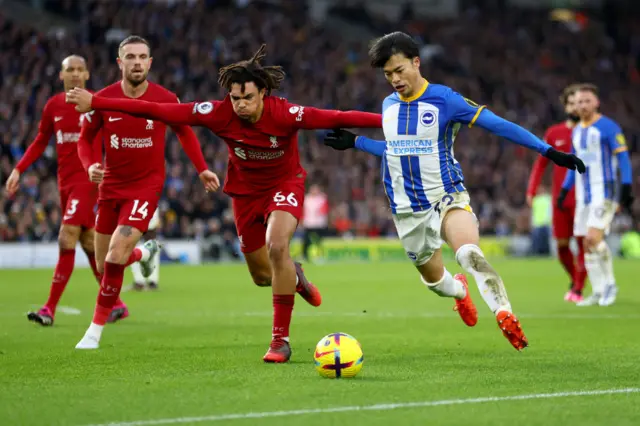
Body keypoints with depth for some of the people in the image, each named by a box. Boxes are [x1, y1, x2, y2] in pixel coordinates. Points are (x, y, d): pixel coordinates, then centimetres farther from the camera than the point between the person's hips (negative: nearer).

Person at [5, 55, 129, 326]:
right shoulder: (53, 106, 8)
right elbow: (40, 143, 17)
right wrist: (18, 170, 9)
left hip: (88, 178, -5)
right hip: (65, 180, 5)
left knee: (67, 240, -14)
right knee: (89, 243, 9)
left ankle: (50, 309, -13)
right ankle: (117, 305, 19)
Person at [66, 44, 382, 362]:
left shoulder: (284, 114, -30)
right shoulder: (220, 114, -24)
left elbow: (336, 118, -36)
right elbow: (156, 111, -23)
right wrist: (95, 103, -24)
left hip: (284, 184, -3)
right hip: (246, 191, 3)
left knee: (277, 246, -30)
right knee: (262, 275, 11)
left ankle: (280, 338, -18)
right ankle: (294, 277, 51)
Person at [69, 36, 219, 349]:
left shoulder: (165, 99, -10)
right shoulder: (103, 99, -8)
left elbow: (184, 132, 9)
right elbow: (85, 138, 4)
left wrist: (202, 169, 1)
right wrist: (89, 165, -16)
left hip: (146, 185, -3)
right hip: (111, 185, 3)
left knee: (115, 257, -18)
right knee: (104, 265, 10)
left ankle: (96, 330, -4)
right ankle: (145, 252, 45)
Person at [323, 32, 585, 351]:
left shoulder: (444, 99, -10)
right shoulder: (388, 105, 7)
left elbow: (497, 125, -14)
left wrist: (548, 151, -18)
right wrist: (355, 142, 21)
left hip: (447, 196, -5)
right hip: (407, 211, 5)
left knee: (470, 255, -34)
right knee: (434, 280, 16)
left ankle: (505, 315, -43)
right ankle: (459, 290, 51)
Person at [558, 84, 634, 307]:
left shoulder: (608, 127, -7)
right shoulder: (577, 132, 15)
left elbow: (623, 157, -10)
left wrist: (626, 188, -18)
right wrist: (564, 191, 22)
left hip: (605, 192, -7)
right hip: (583, 195, 7)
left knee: (593, 238, -20)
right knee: (588, 245, 4)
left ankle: (610, 283, -4)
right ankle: (598, 293, 11)